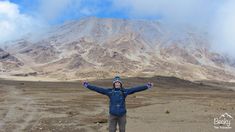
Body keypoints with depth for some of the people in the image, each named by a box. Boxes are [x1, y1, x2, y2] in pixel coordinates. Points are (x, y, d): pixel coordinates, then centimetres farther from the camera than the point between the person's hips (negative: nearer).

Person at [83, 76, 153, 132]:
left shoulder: (124, 91, -4)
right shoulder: (109, 91, -3)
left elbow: (135, 89, -9)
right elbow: (98, 89, -4)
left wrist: (147, 86, -15)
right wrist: (88, 85, -8)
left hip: (122, 114, 0)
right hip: (112, 114, 0)